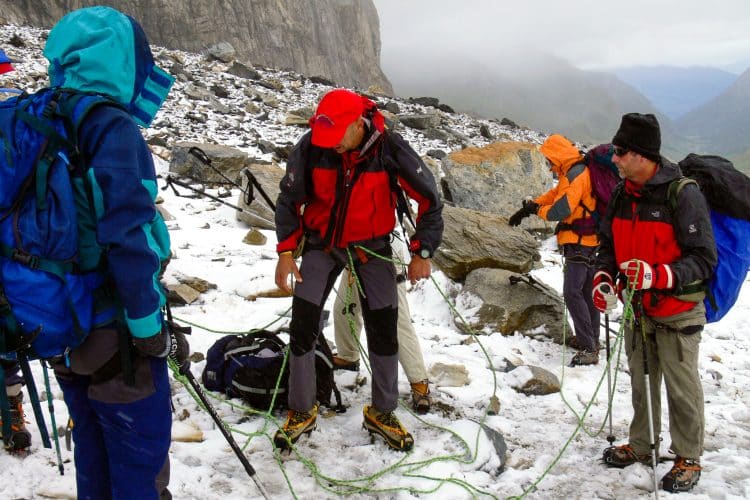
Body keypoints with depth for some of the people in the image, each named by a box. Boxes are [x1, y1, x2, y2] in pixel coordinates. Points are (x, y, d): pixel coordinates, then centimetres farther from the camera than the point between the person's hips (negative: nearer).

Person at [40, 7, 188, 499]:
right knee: (140, 458, 8)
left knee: (93, 448, 23)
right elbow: (129, 237, -25)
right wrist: (152, 331, -16)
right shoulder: (112, 128, -18)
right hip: (114, 337, -7)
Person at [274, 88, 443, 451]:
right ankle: (302, 412, 14)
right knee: (302, 324, -5)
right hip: (321, 245, 1)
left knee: (384, 329, 0)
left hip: (371, 247, 0)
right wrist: (286, 251, -11)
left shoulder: (389, 149, -23)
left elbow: (429, 199, -12)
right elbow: (289, 200, -5)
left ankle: (382, 413, 19)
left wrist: (422, 251, -15)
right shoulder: (310, 148, -19)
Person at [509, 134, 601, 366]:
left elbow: (560, 210, -22)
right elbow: (554, 194, 22)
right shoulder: (574, 173, 15)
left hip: (579, 243, -11)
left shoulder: (576, 175, -18)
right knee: (587, 292, 16)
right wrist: (528, 208, 14)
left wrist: (537, 210, -3)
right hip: (588, 242, 11)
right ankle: (592, 341, 26)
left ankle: (588, 349, -17)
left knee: (572, 292, -15)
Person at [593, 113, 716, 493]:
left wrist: (658, 276, -30)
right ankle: (641, 445, 34)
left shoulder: (683, 194, -18)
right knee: (641, 381, 17)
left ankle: (688, 458, 23)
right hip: (637, 309, 6)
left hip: (677, 312, -6)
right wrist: (603, 279, -5)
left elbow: (704, 259, -17)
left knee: (681, 388, 5)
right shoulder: (622, 195, 2)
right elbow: (609, 245, 13)